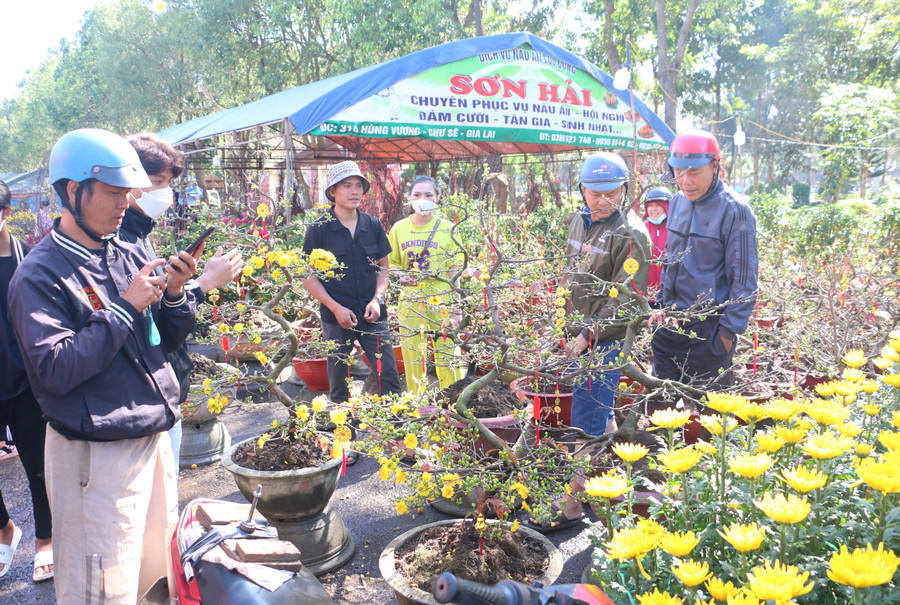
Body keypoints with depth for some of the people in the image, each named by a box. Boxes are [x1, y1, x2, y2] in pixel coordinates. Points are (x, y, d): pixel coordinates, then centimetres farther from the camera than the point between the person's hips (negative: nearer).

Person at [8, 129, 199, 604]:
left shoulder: (130, 256, 6)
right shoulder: (40, 274, -12)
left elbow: (168, 340, 12)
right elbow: (54, 372, -21)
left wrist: (174, 295, -7)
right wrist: (125, 307, -21)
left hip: (154, 437, 6)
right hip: (96, 456, -6)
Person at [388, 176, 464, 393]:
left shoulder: (447, 228, 2)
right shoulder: (399, 229, 6)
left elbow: (455, 268, 4)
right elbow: (392, 263, 16)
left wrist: (453, 302, -5)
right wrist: (401, 276, -6)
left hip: (442, 300, -2)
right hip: (410, 301, 2)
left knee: (448, 356, -2)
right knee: (412, 357, 7)